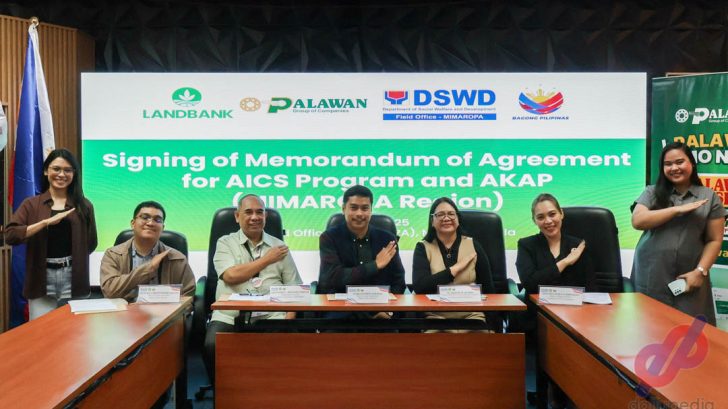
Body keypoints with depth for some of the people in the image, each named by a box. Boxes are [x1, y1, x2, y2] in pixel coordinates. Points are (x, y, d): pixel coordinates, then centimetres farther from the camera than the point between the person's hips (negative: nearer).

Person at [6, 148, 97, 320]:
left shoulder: (83, 205, 8)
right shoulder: (31, 204, 6)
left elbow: (91, 243, 12)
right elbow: (10, 235, -9)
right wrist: (46, 222, -16)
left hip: (73, 278, 0)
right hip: (41, 278, 0)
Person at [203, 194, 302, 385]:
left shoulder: (278, 246, 17)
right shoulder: (225, 243, 13)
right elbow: (231, 275, -7)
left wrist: (289, 318, -6)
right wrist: (267, 259, 1)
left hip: (272, 315, 1)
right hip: (230, 315, -1)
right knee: (212, 346, -29)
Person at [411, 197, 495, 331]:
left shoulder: (473, 246, 8)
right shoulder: (423, 248, 4)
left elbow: (488, 288, 10)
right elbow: (419, 286, -11)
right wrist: (455, 268, -9)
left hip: (471, 315, 2)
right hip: (436, 316, -1)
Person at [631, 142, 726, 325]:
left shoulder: (709, 197, 6)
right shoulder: (652, 193, 8)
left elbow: (714, 240, 3)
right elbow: (637, 221, -8)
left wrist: (700, 271, -9)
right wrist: (677, 210, -11)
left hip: (688, 279, 0)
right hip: (651, 277, 1)